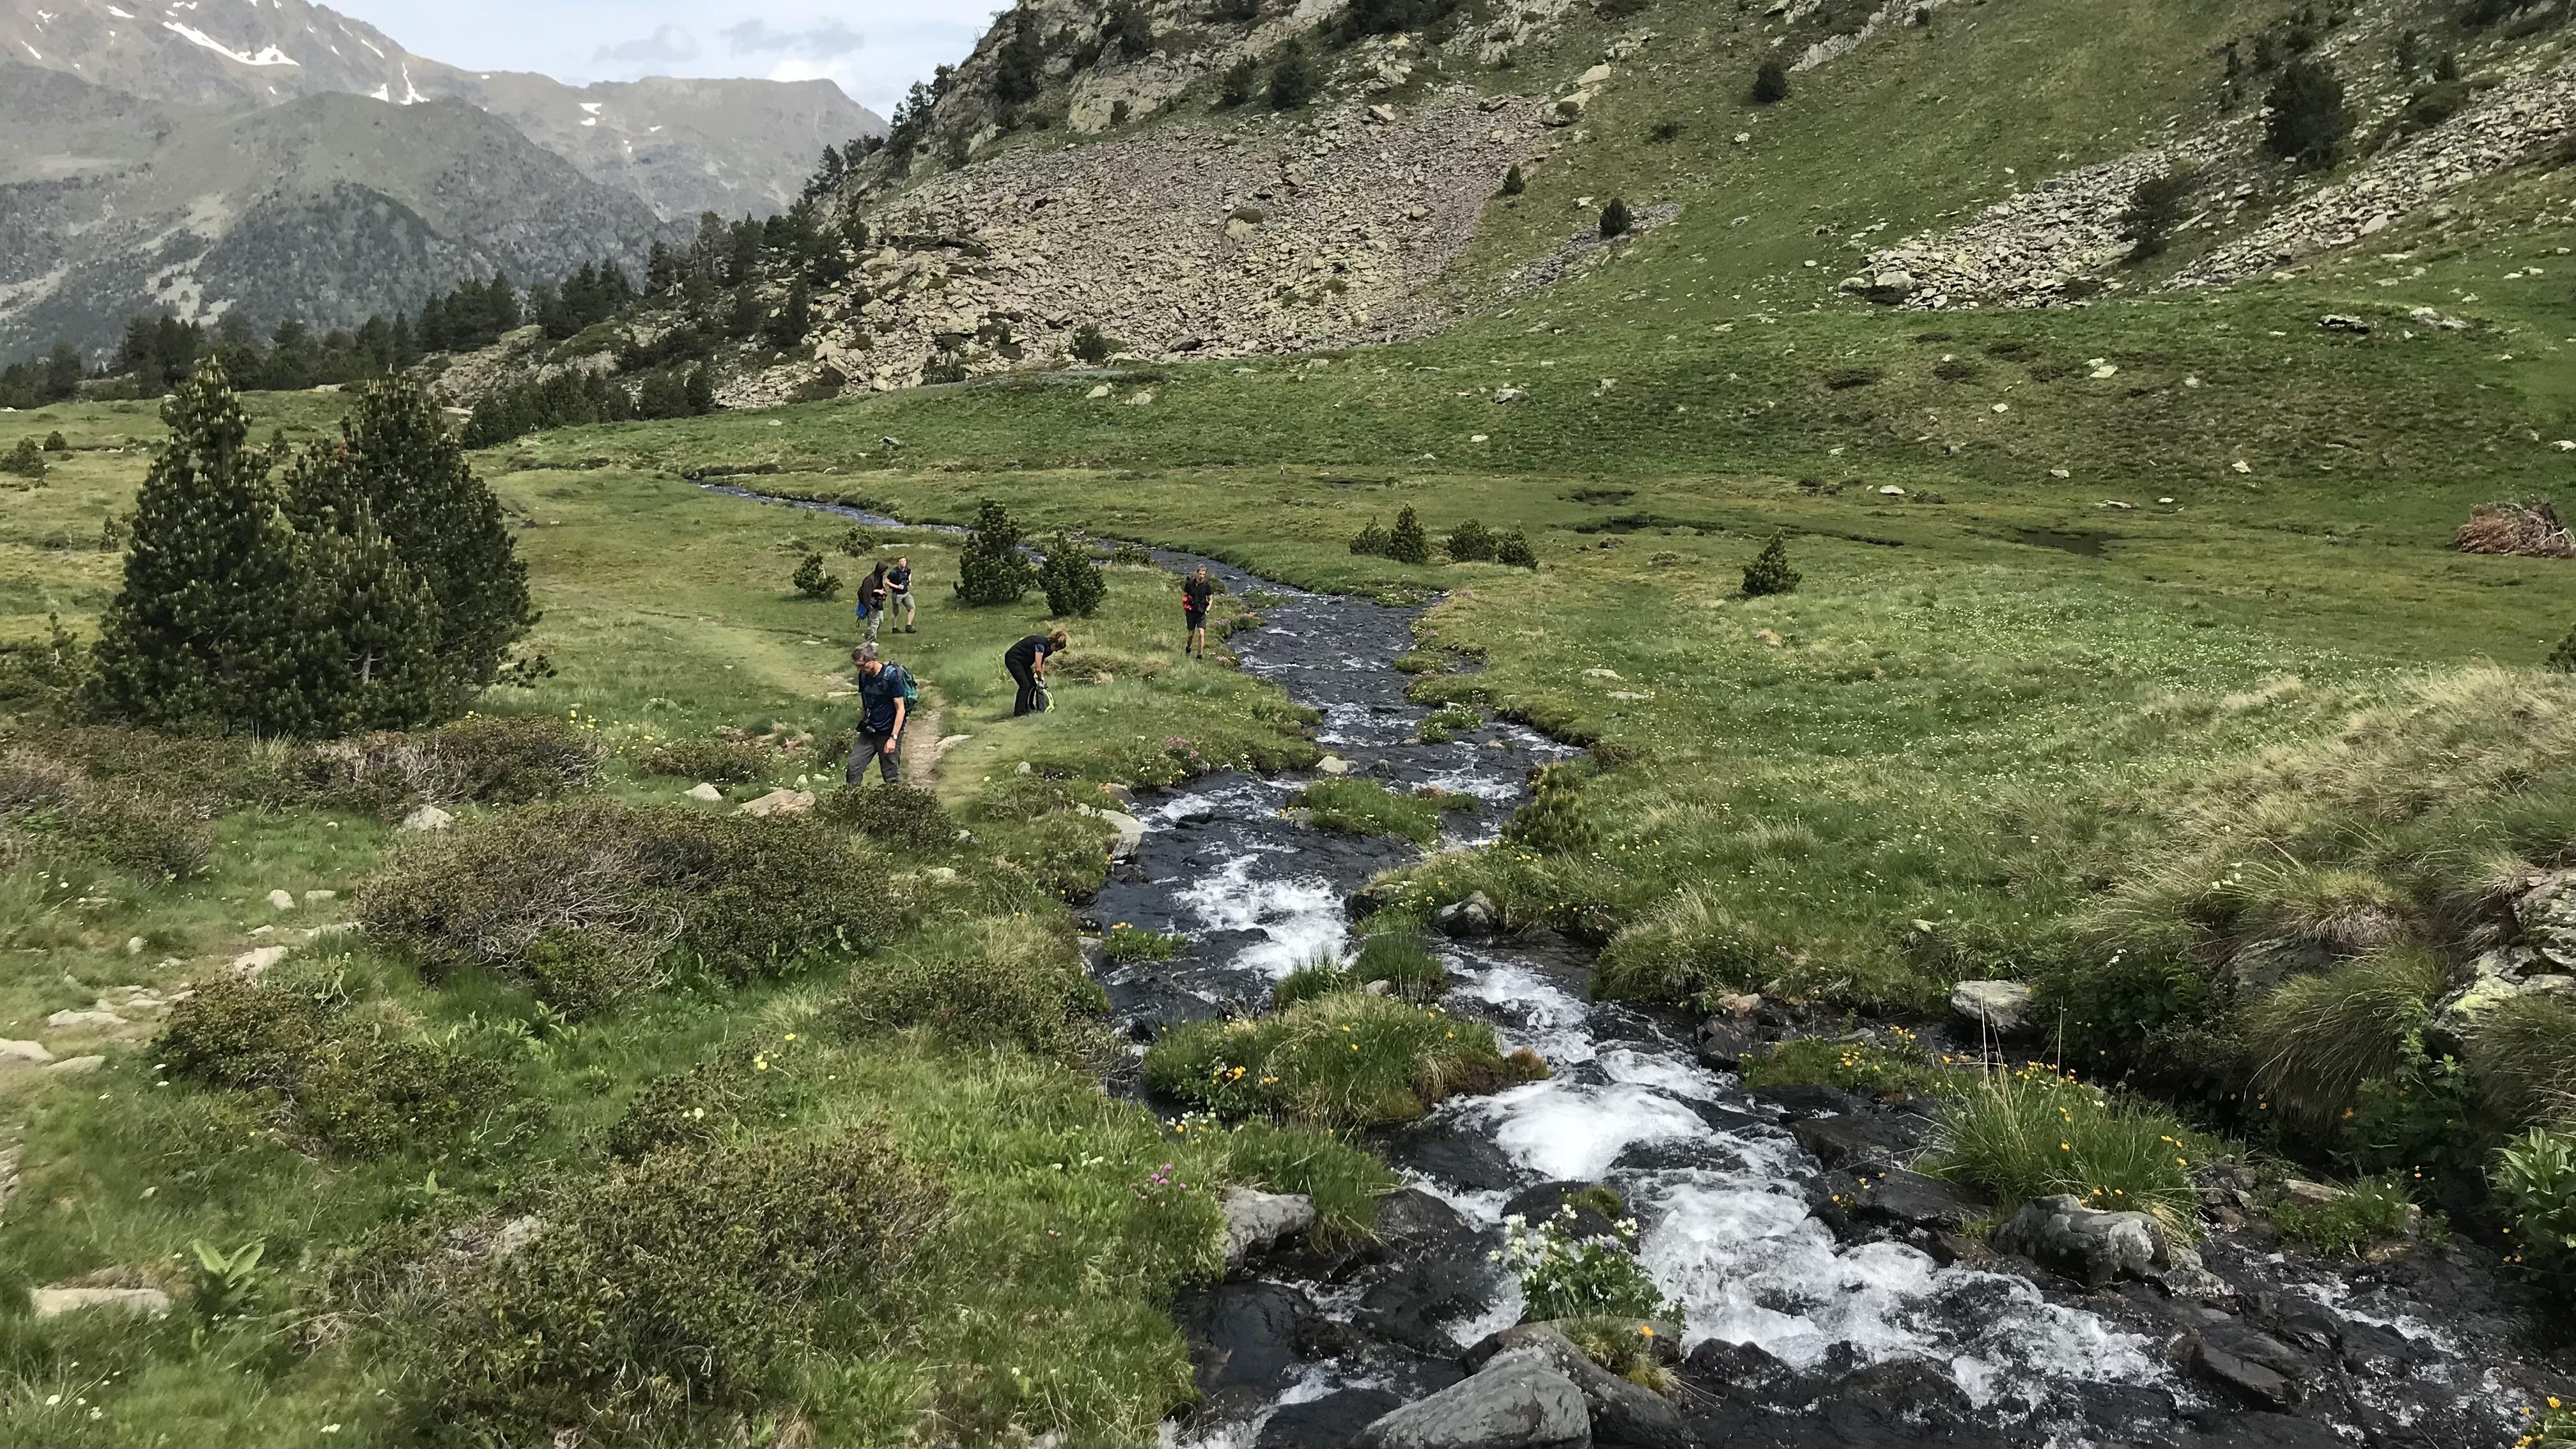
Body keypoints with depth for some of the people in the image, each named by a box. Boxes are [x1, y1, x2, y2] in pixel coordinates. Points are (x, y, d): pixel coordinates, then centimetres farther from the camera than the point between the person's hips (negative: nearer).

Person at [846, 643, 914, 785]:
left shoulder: (892, 676, -17)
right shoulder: (864, 676, 3)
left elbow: (901, 709, -16)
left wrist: (893, 738, -20)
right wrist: (861, 728, 14)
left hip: (889, 733, -6)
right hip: (869, 732, 6)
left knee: (892, 776, 1)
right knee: (853, 768, -2)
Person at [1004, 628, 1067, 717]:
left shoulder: (1047, 645, 2)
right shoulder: (1041, 644, -27)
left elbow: (1042, 663, 11)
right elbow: (1038, 668, -25)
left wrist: (1041, 678, 5)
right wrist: (1041, 679, -9)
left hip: (1023, 662, 10)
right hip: (1013, 659, -10)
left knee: (1032, 684, 5)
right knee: (1025, 685, -16)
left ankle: (1027, 709, 14)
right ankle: (1018, 714, -15)